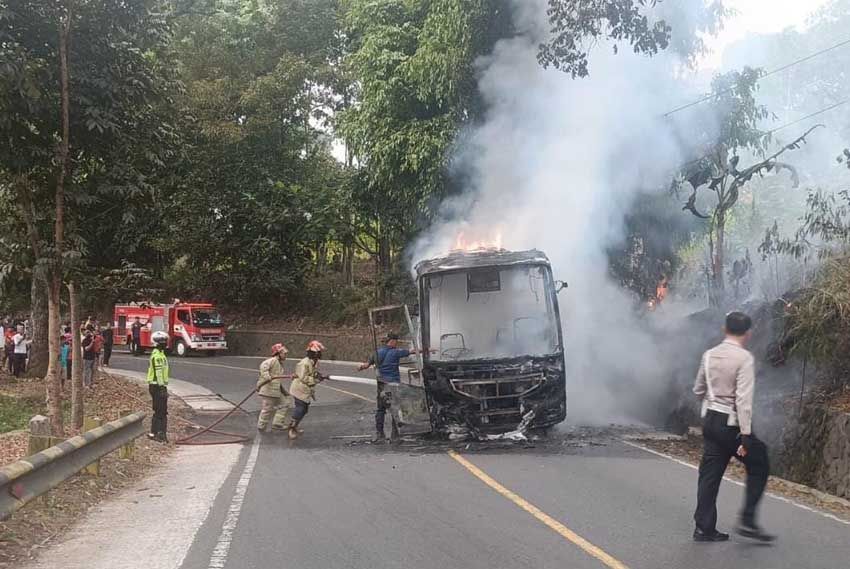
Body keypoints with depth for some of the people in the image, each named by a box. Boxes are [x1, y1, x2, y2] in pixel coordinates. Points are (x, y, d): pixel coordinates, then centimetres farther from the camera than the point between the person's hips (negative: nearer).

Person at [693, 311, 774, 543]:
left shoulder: (709, 355, 5)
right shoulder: (745, 359, -15)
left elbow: (698, 390, 14)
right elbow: (743, 399, -20)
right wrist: (746, 435, -20)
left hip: (711, 420, 6)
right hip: (732, 423, -6)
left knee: (710, 474, 9)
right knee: (759, 467, 10)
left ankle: (704, 527, 11)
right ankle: (747, 522, 4)